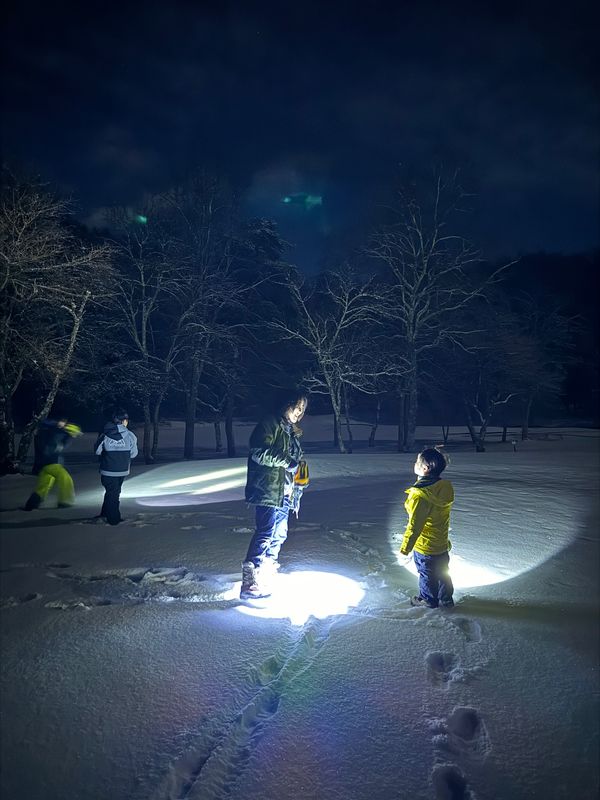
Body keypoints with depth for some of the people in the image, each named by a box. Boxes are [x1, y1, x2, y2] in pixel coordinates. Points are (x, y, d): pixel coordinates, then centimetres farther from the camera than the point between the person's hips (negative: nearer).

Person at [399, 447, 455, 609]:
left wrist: (405, 548, -15)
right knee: (442, 572, 24)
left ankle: (428, 599, 36)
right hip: (442, 544, 7)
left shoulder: (420, 495, -33)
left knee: (427, 574, 16)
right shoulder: (445, 487, -9)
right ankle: (446, 599, 41)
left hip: (424, 547, -7)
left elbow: (414, 525, -27)